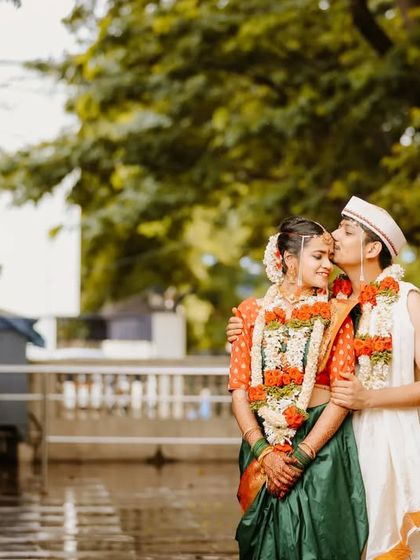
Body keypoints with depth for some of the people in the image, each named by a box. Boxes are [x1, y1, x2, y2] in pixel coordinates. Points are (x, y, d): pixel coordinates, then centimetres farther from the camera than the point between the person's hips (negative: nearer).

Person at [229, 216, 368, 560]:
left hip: (321, 447, -1)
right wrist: (264, 453, -12)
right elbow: (239, 389, 0)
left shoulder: (335, 317, 1)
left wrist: (301, 455, -14)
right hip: (263, 445, 1)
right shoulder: (253, 313, 4)